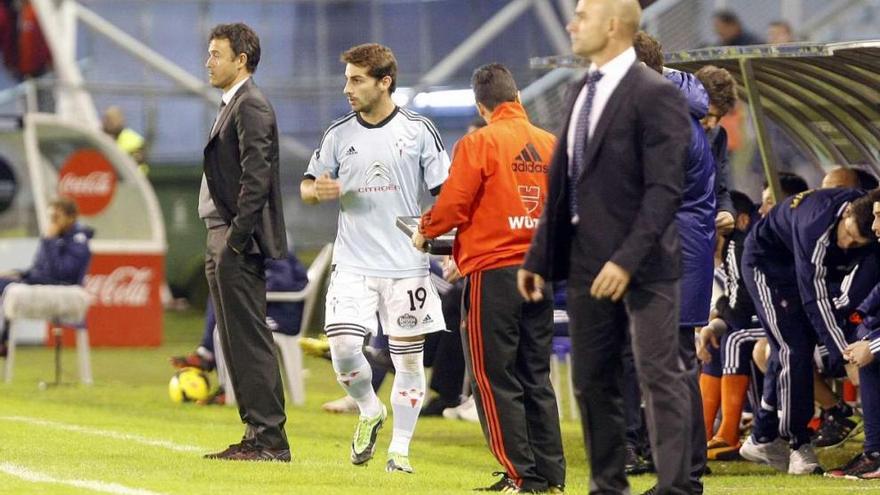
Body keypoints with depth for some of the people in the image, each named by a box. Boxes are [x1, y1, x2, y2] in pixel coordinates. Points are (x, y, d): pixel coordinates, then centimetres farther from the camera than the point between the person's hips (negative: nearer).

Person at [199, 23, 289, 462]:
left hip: (240, 244, -10)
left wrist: (236, 238, -20)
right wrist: (219, 244, 15)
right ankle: (256, 436, 14)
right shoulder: (231, 106, 18)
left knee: (250, 341, -9)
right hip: (224, 243, 10)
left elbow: (256, 178, -19)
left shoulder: (251, 107, -12)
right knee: (237, 343, 11)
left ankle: (270, 439, -8)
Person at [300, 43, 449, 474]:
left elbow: (446, 193, 2)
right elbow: (307, 188, 15)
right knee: (343, 349, -11)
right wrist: (317, 191, -10)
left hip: (406, 265, -2)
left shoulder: (418, 130, 0)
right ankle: (370, 413, 17)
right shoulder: (340, 134, 6)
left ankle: (400, 449, 12)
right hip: (353, 264, 2)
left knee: (409, 358, 2)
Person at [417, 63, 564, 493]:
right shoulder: (551, 144, 7)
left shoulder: (479, 143, -9)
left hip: (493, 273, -6)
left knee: (494, 377, 0)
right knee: (536, 377, 13)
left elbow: (452, 204, -10)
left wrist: (424, 232, 9)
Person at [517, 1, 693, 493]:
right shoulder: (585, 91, 13)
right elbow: (562, 182, 16)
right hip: (587, 260, 8)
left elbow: (665, 188, -17)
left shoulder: (655, 94, -11)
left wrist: (627, 259, -24)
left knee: (660, 377, -5)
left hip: (642, 264, -8)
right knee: (593, 380, 10)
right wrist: (538, 257, 14)